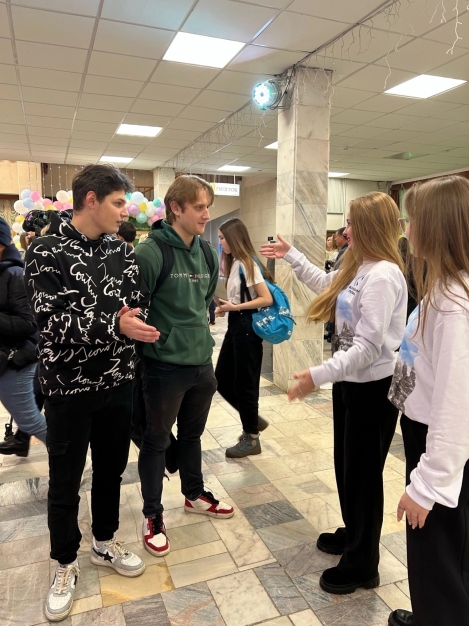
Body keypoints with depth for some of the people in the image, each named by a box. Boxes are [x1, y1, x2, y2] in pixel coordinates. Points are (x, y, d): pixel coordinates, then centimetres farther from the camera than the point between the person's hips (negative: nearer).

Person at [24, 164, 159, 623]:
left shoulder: (121, 250, 4)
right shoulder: (47, 251, -12)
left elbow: (138, 305, -3)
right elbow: (53, 322, -21)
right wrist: (115, 325, -28)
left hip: (118, 382, 5)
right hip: (70, 386, -4)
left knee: (111, 470, 19)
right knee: (65, 484, 12)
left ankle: (105, 544, 42)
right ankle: (65, 566, 35)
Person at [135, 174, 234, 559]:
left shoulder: (207, 253, 6)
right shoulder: (152, 251, -17)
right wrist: (156, 340, -12)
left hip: (201, 362, 7)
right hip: (164, 366, -6)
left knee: (192, 434, 23)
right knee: (157, 441, 11)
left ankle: (195, 495, 44)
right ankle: (153, 515, 30)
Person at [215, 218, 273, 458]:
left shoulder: (248, 264, -15)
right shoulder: (234, 263, 11)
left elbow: (267, 299, -21)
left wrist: (234, 307, -21)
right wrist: (225, 307, -1)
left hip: (247, 326, -9)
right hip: (235, 325, 9)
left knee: (244, 383, 2)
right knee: (222, 380, 14)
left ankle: (251, 438, 19)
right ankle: (253, 419, 31)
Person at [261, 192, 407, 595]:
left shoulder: (383, 276, -24)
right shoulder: (359, 268, 5)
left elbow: (368, 348, -28)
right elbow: (328, 284, 26)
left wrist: (319, 375, -30)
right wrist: (292, 257, 26)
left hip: (373, 387, -9)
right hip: (350, 381, 9)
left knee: (363, 473, 6)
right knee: (346, 465, 22)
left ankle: (363, 565, 27)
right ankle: (352, 534, 44)